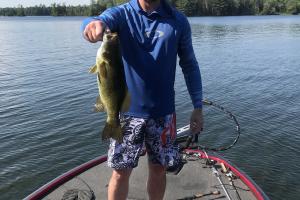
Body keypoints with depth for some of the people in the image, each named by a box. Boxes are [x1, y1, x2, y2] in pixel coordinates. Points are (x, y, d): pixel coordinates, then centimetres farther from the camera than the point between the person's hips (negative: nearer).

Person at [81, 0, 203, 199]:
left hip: (163, 111, 2)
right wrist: (94, 24, -50)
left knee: (159, 169, 14)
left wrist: (198, 107, 3)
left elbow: (189, 65, 5)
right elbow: (102, 21, -25)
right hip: (127, 109, -1)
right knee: (121, 171, 8)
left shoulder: (178, 21, 0)